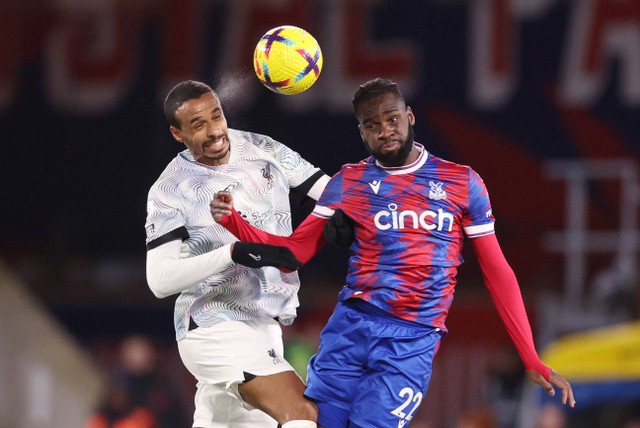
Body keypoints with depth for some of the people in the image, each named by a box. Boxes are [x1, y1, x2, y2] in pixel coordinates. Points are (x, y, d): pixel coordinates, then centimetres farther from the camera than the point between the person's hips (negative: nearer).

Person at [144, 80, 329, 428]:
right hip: (217, 331, -6)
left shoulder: (264, 151, 3)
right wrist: (235, 253, -32)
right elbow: (160, 280, -20)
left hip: (263, 328, 6)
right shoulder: (170, 191, -11)